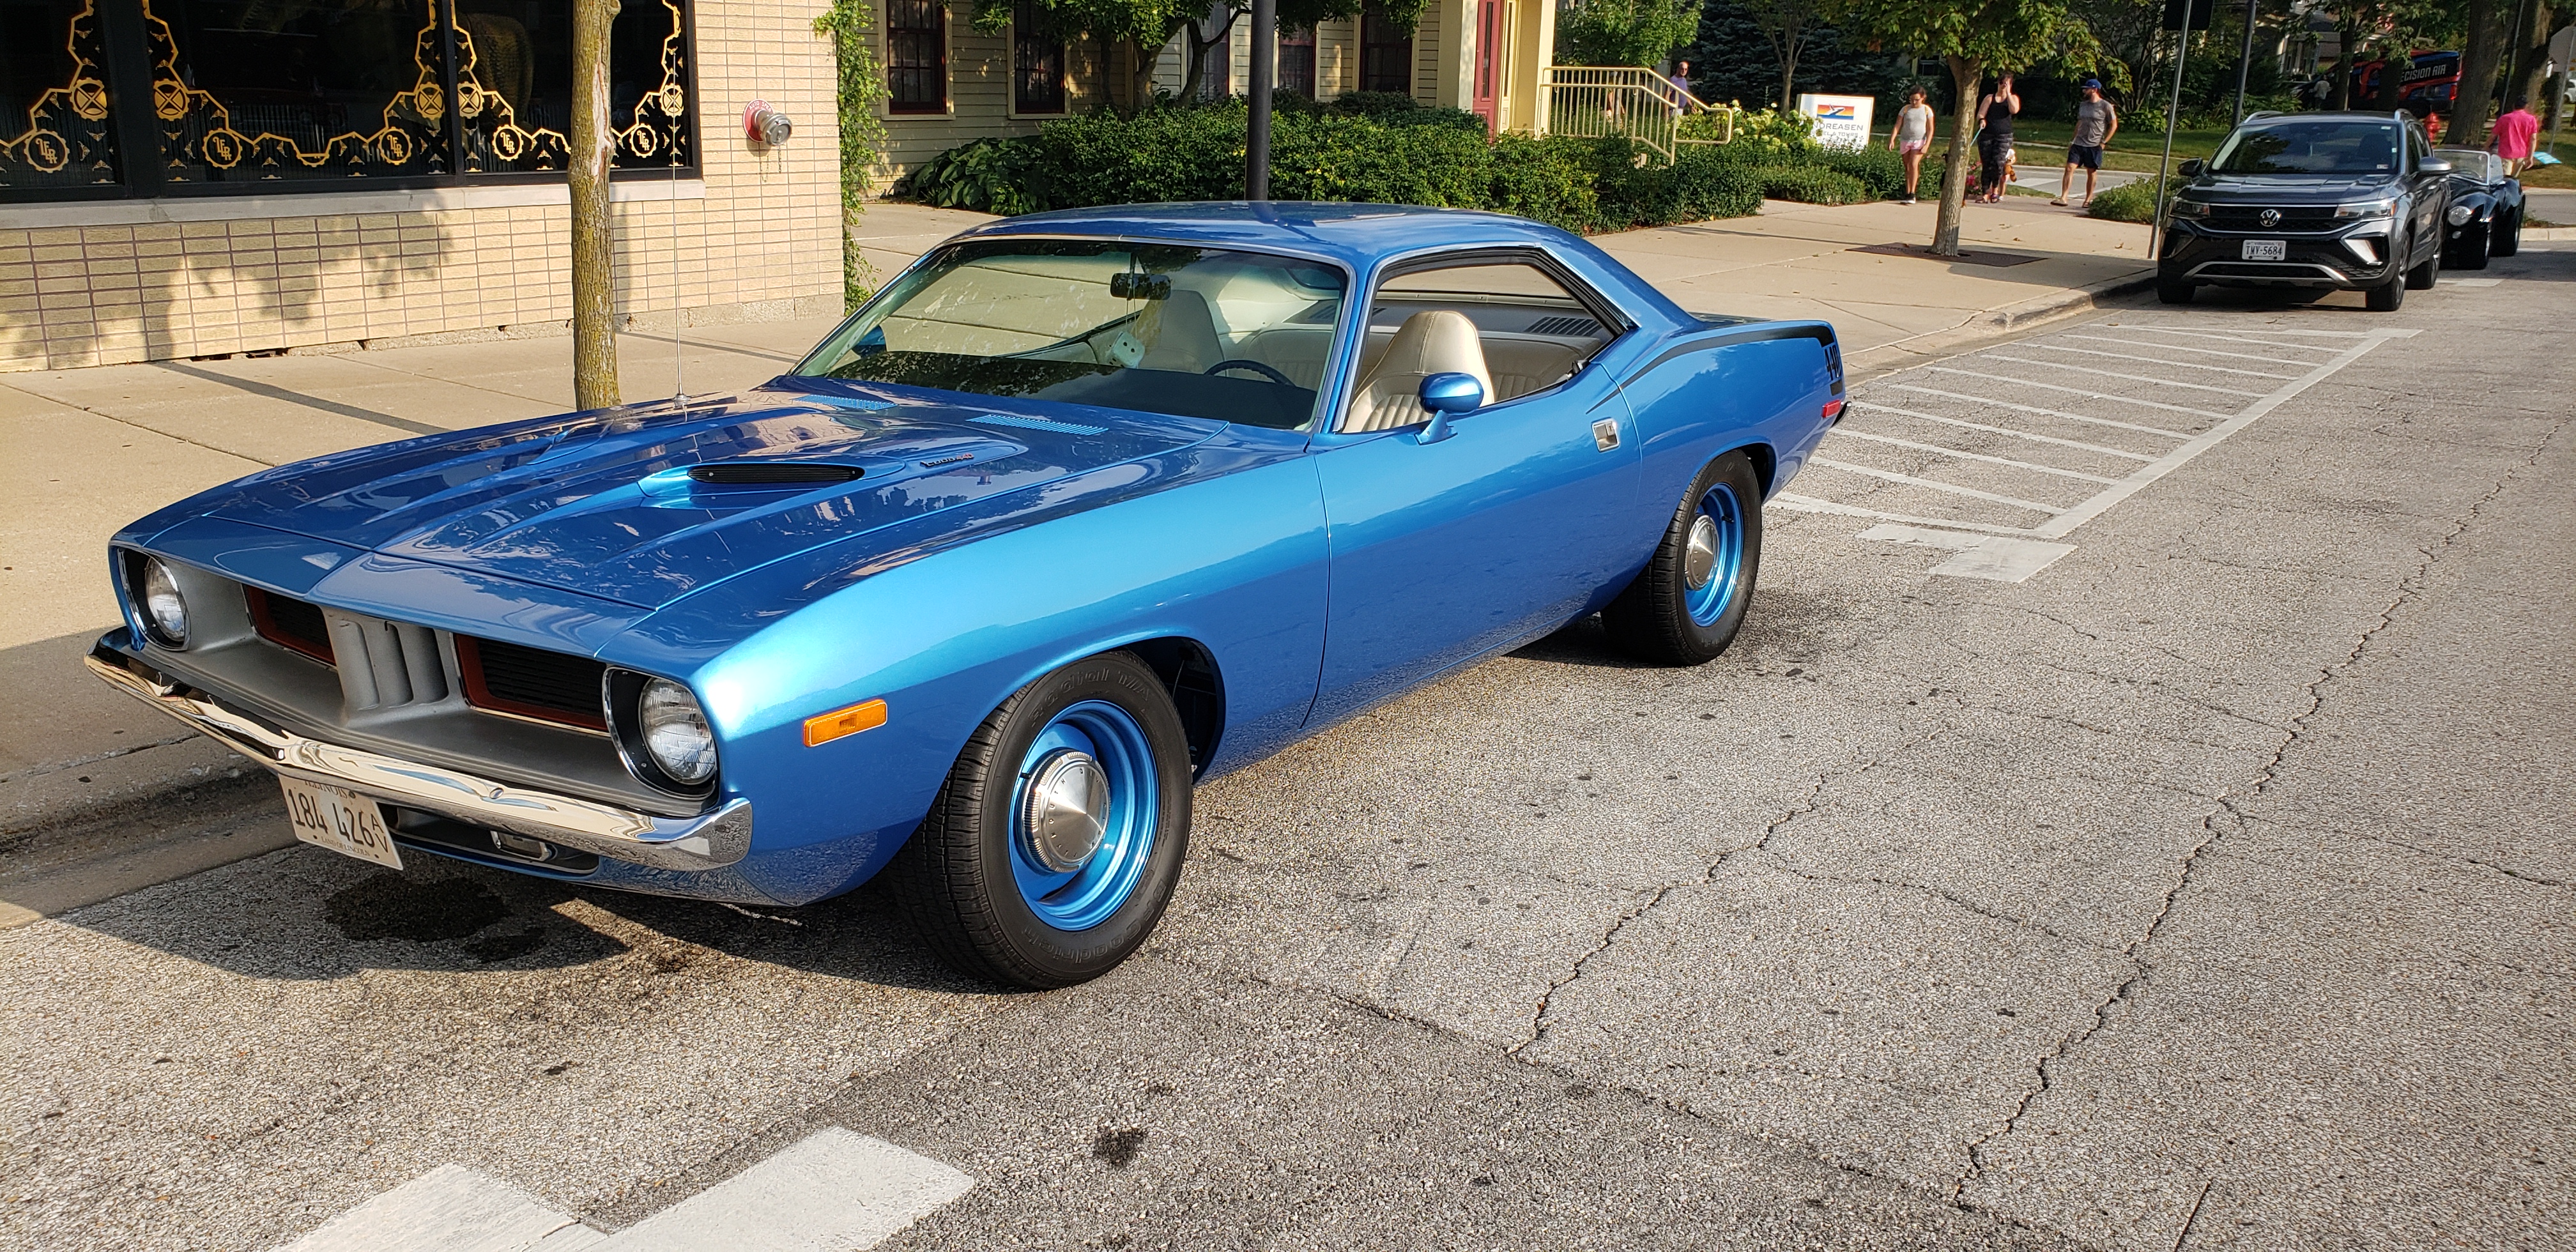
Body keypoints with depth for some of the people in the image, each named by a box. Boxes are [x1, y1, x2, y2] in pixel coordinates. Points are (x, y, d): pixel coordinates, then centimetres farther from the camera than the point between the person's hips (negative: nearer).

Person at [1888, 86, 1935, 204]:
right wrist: (1892, 140, -12)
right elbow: (1897, 126, 1)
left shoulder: (1927, 110, -1)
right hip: (1905, 141, 3)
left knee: (1914, 165, -18)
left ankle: (1912, 195, -18)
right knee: (1907, 168, 6)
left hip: (1920, 141, -3)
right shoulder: (1906, 109, 3)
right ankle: (1907, 194, 11)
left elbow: (1930, 130, -1)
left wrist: (1926, 145, -11)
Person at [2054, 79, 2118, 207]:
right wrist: (2072, 140, 15)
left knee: (2092, 172, 5)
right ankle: (2063, 198, -12)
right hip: (2078, 144, 5)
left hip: (2094, 145, -5)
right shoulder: (2083, 105, 12)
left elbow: (2114, 125, -2)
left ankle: (2089, 199, 14)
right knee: (2069, 168, -8)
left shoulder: (2105, 106, -5)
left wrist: (2104, 142, -8)